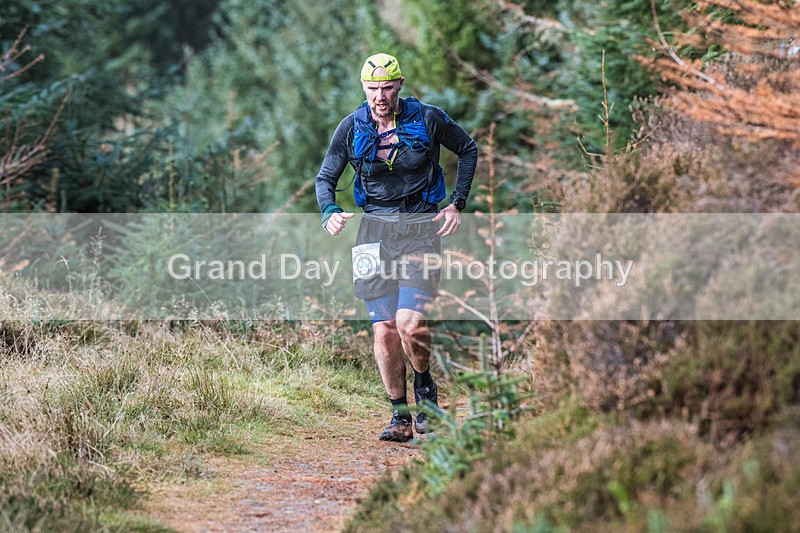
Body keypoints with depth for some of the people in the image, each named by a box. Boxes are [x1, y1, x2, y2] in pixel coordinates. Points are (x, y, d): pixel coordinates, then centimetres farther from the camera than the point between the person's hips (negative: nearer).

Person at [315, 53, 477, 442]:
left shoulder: (428, 119, -5)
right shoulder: (352, 128, -1)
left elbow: (468, 150, 10)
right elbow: (326, 177, 7)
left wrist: (457, 204, 2)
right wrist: (329, 213, -14)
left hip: (421, 227, -2)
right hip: (376, 230, 2)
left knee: (410, 325, -18)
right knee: (384, 330, -3)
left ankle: (425, 387, 11)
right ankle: (400, 417, 11)